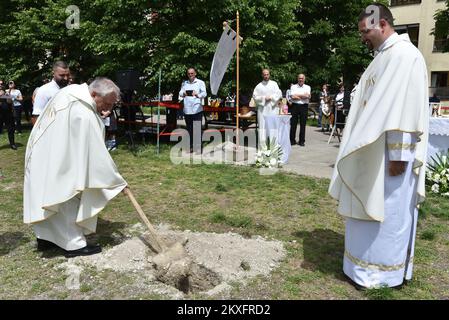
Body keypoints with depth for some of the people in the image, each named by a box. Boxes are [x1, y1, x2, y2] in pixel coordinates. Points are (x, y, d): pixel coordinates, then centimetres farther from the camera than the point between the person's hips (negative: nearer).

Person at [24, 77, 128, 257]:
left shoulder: (72, 91, -4)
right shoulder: (84, 116, -30)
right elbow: (97, 153, -26)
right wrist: (118, 181, -18)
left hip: (44, 155, 9)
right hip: (58, 163, -9)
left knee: (50, 199, 18)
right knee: (66, 201, 2)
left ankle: (45, 237, 31)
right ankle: (74, 244, 13)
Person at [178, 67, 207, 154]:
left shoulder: (200, 83, 7)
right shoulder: (184, 83, 20)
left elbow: (204, 93, -6)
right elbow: (180, 93, 9)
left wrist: (197, 95, -27)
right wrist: (183, 94, -15)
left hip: (197, 109, -4)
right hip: (187, 109, 4)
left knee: (198, 129, -6)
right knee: (189, 129, 8)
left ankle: (198, 147, -2)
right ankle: (191, 147, 15)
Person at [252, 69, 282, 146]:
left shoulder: (274, 84, 10)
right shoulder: (259, 86, 9)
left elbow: (279, 94, 2)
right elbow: (255, 96, 2)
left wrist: (271, 97, -10)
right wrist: (264, 98, -9)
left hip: (273, 108, 0)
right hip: (262, 109, 0)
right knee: (262, 125, -5)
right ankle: (262, 144, -4)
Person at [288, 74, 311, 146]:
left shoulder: (307, 87, 11)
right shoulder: (293, 86, 8)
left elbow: (307, 96, -8)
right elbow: (292, 97, -7)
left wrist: (297, 95, -5)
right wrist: (303, 96, -4)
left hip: (304, 106, 1)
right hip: (294, 106, 0)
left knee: (303, 124, 3)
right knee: (293, 124, 1)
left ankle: (302, 141, 11)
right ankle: (292, 140, 10)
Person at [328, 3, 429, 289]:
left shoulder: (404, 55, -14)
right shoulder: (385, 56, 16)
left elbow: (406, 109, -21)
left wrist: (398, 155, -23)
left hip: (389, 154, -10)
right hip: (373, 152, 10)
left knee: (387, 211, 1)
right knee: (371, 208, 15)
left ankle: (384, 272, 16)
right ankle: (372, 261, 29)